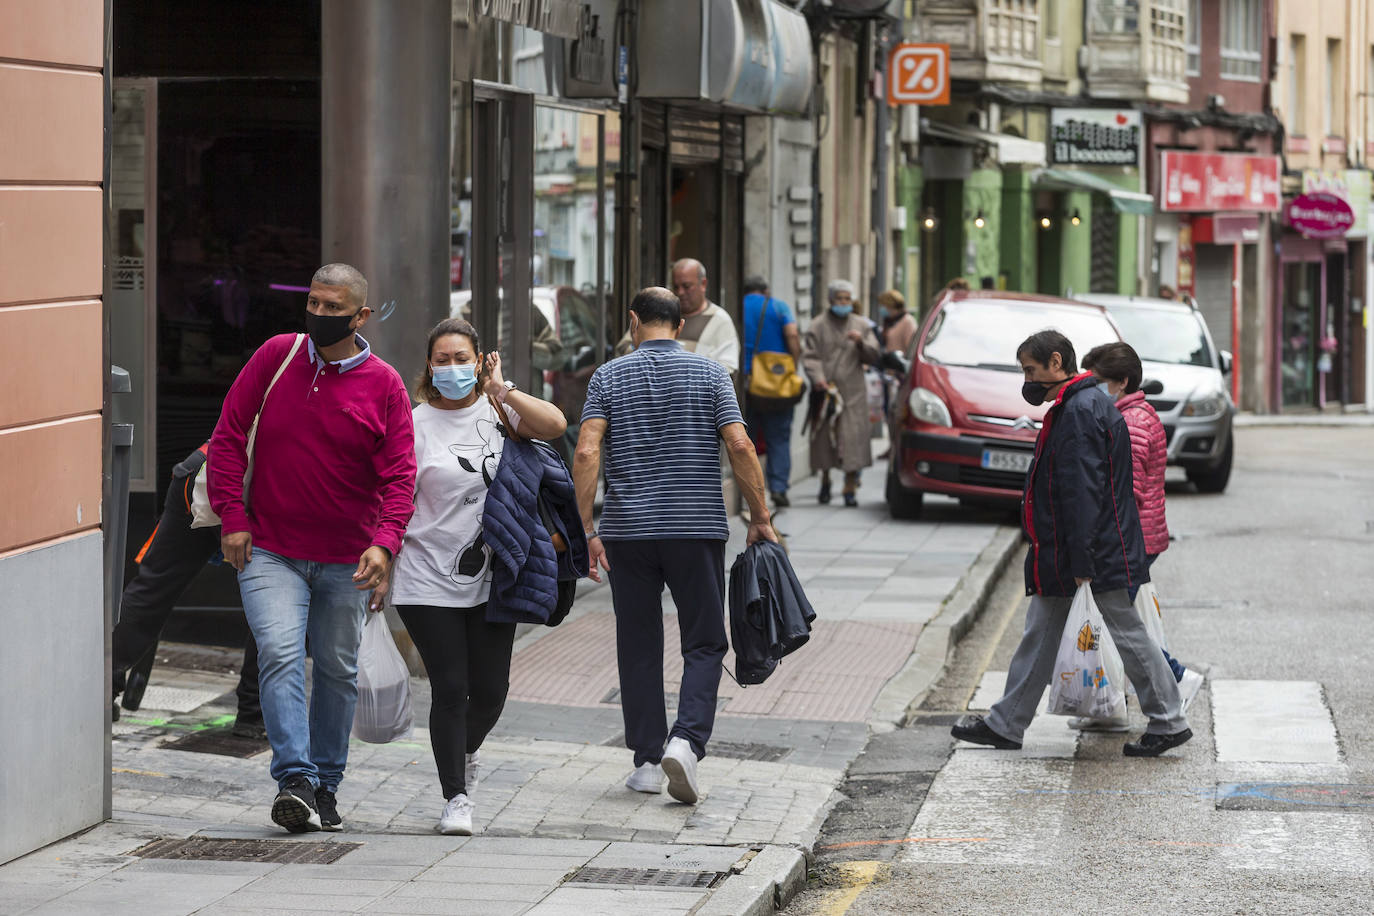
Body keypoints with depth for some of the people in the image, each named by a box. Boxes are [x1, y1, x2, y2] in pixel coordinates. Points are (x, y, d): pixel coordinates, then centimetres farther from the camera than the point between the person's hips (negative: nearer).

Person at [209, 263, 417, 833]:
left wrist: (386, 541, -22)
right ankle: (294, 780, -22)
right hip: (269, 549, -1)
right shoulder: (276, 357, 0)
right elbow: (229, 435, 2)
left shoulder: (384, 386, -3)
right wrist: (232, 518, -6)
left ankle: (327, 784, 23)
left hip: (347, 559, 1)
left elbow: (399, 474, -5)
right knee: (280, 654, -17)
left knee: (337, 669, 10)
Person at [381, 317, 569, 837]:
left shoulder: (497, 412, 4)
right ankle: (456, 798, 4)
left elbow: (555, 425, -12)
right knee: (450, 688, -6)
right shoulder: (415, 425, -3)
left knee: (491, 690, 6)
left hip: (491, 578, 3)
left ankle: (466, 752, 39)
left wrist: (501, 390, -16)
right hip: (429, 581, -3)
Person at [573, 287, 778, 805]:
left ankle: (648, 760, 12)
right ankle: (686, 740, -16)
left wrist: (587, 530, -6)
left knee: (639, 647, 10)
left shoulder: (609, 377, 3)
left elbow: (586, 453, -9)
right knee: (704, 644, 6)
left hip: (628, 530, 1)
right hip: (698, 529, -1)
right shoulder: (708, 373, 2)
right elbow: (740, 446, -8)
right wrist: (760, 517, -1)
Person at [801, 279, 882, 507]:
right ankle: (825, 482, 24)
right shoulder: (818, 326, 7)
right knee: (824, 436, 4)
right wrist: (817, 378, -19)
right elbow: (810, 356, -1)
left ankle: (850, 488, -7)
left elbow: (874, 358, 9)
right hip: (825, 390, 0)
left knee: (853, 439, -9)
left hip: (853, 392, 0)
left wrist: (861, 343, -10)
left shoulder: (862, 326, 13)